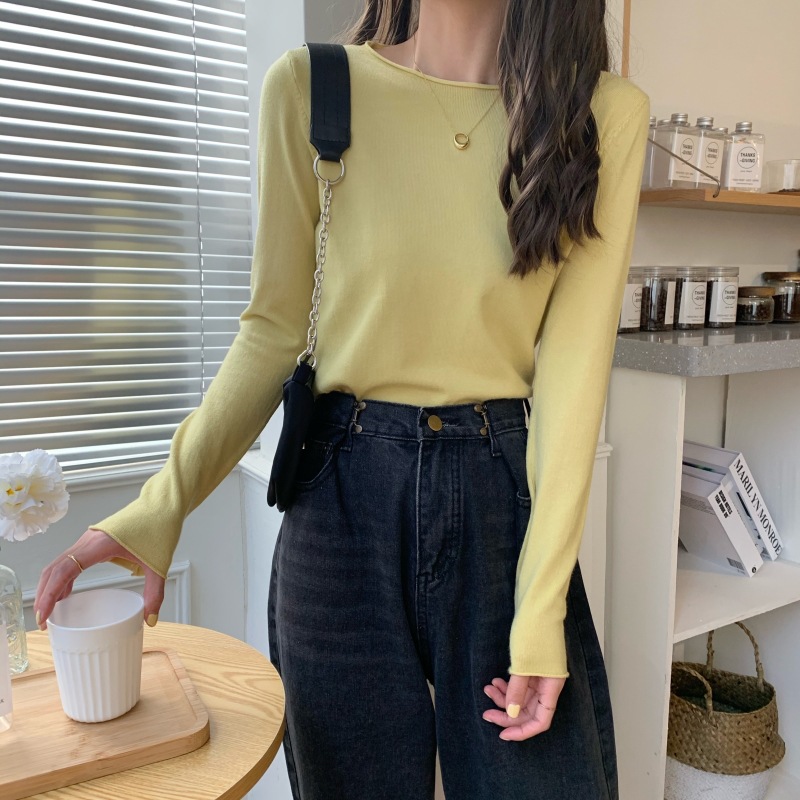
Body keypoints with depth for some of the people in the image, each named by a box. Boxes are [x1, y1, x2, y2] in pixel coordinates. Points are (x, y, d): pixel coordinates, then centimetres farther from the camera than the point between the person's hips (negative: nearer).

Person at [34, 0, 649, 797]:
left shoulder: (606, 114, -2)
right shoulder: (309, 87, -2)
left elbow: (572, 365, -6)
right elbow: (272, 332, 0)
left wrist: (541, 613, -10)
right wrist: (157, 512, -7)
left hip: (506, 492, 1)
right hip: (344, 493, 0)